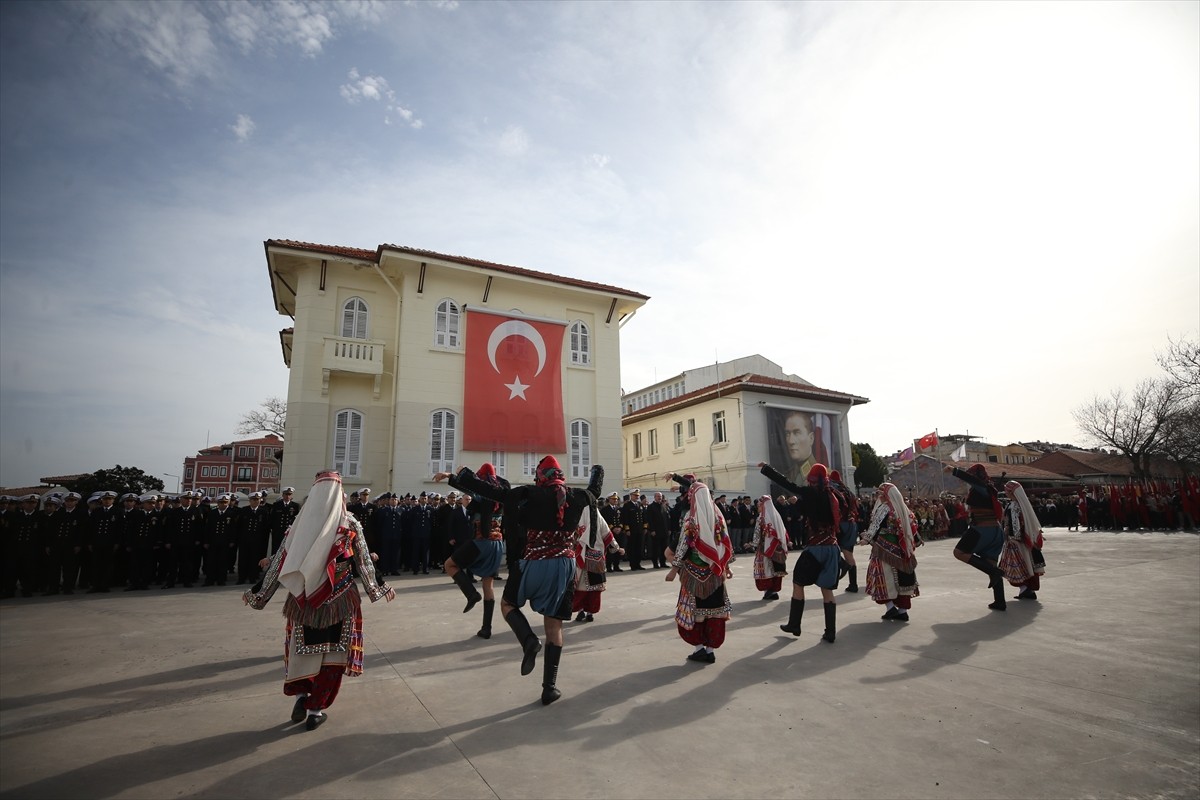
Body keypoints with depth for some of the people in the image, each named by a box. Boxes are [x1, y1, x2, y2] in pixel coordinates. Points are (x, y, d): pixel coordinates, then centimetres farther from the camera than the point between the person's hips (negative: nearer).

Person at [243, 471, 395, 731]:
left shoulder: (300, 522, -2)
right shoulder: (349, 523, -7)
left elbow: (281, 561, 0)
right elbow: (363, 562, -2)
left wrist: (259, 592, 12)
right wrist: (375, 588, 12)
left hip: (304, 597, 2)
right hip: (339, 598, -2)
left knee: (303, 646, 22)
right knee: (332, 651, 11)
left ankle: (301, 694, 13)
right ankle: (316, 708, 16)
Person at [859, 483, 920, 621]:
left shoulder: (884, 508, -11)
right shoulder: (902, 508, 11)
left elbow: (876, 525, -24)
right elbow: (911, 526, 19)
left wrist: (867, 537, -33)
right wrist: (917, 540, 31)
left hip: (885, 549, -7)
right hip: (901, 549, 8)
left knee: (884, 576, 0)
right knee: (901, 578, 9)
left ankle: (890, 606, -6)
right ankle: (902, 610, 13)